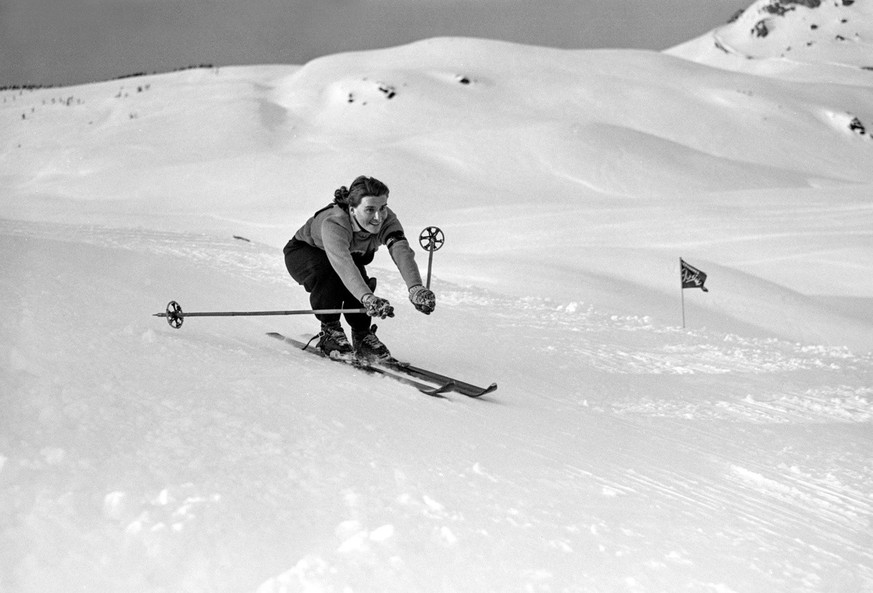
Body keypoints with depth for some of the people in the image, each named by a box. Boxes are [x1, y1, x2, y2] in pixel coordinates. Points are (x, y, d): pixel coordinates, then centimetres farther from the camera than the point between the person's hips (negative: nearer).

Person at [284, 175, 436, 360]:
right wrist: (368, 298, -75)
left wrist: (416, 288, -66)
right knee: (329, 276, -36)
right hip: (302, 253, -4)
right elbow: (343, 264, -59)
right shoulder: (333, 223, -43)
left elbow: (402, 250, -47)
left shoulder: (386, 220, -30)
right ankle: (329, 330, -14)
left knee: (361, 282, -27)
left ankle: (362, 336, -3)